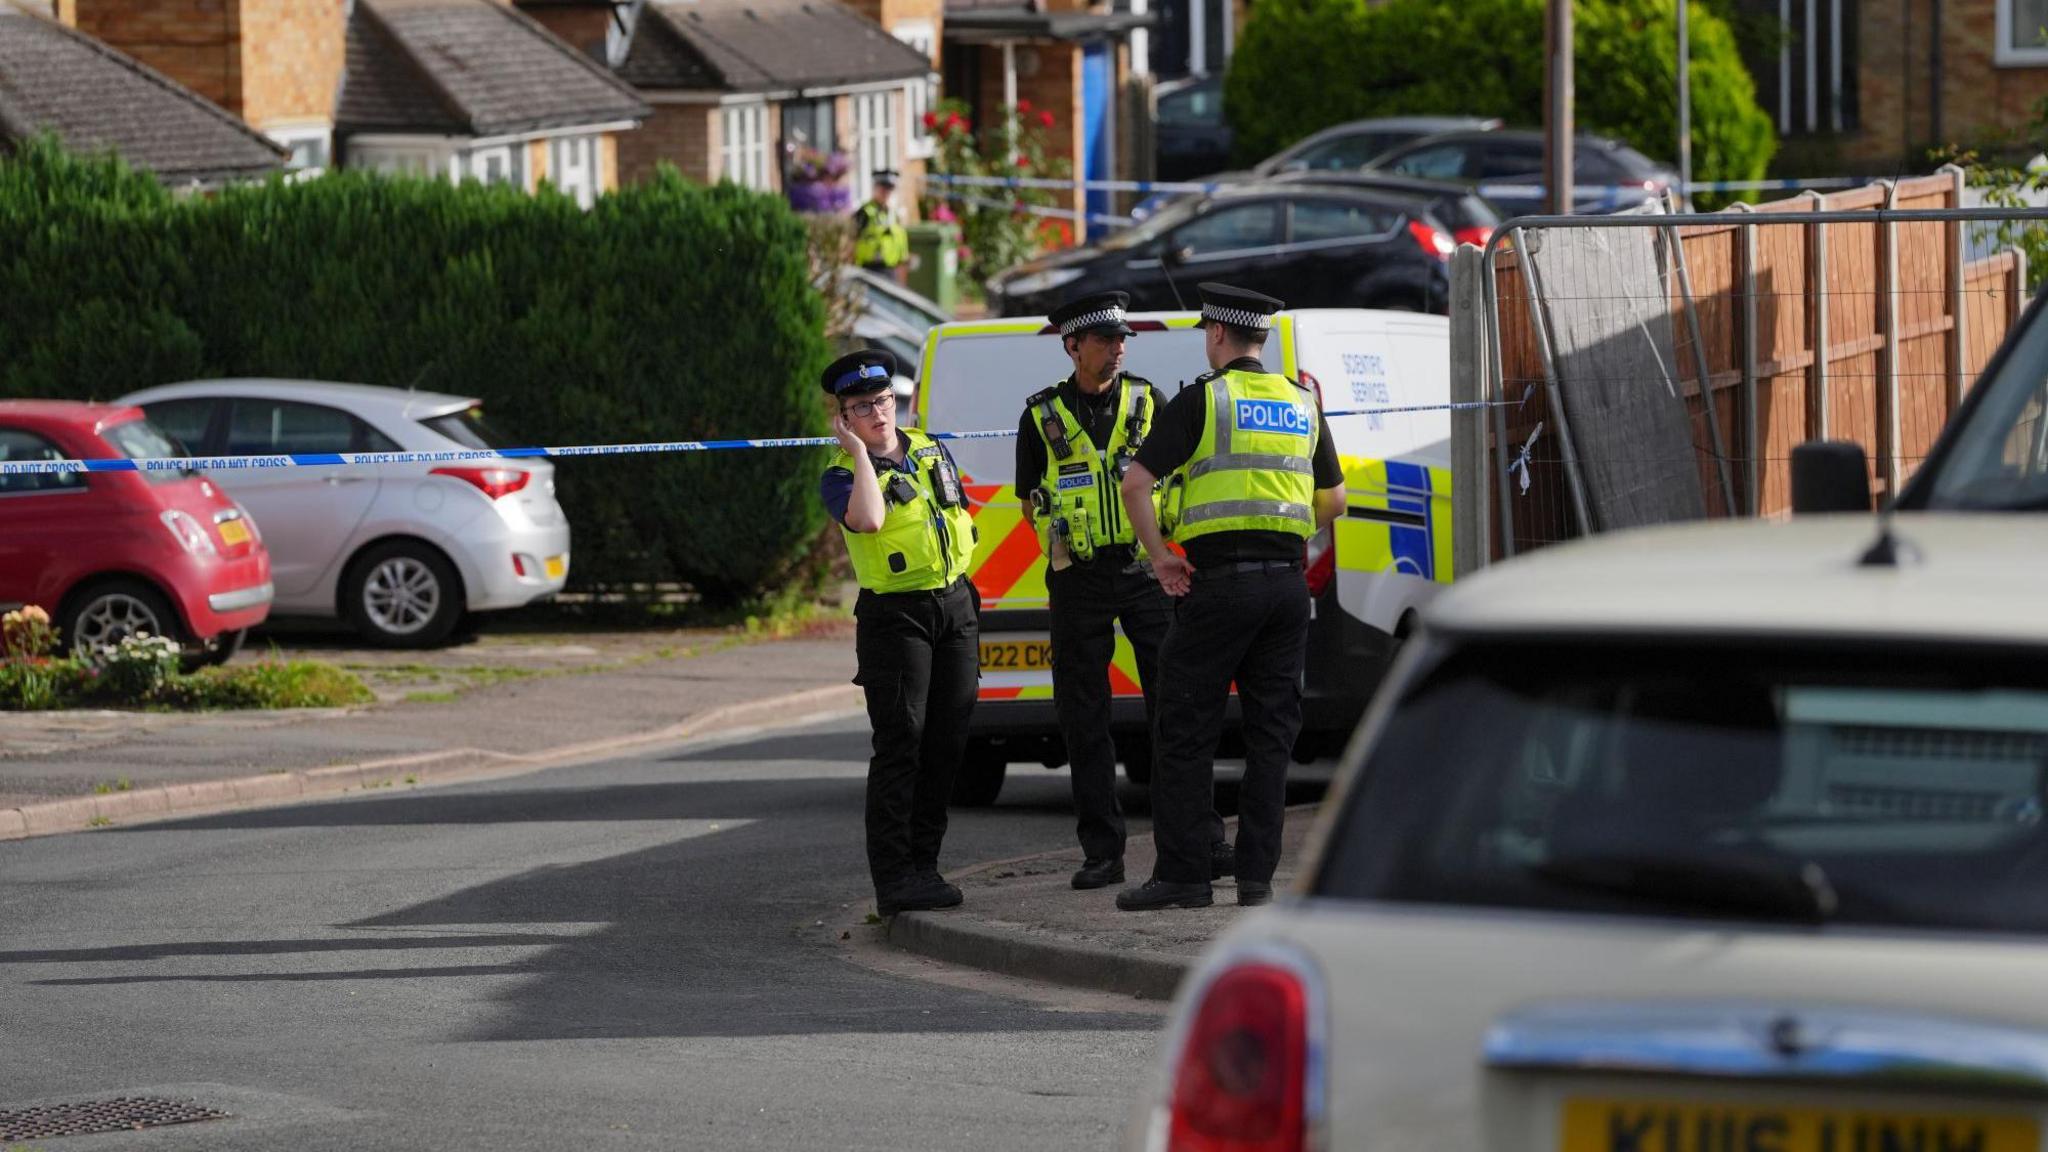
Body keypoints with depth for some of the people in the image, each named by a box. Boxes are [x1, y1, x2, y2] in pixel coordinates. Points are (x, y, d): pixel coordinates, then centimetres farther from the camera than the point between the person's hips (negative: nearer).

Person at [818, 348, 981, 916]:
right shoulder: (842, 476, -6)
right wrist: (859, 452, -17)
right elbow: (868, 519, -28)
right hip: (895, 616, -6)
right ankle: (892, 875, -14)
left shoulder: (932, 452, 12)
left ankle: (923, 863, 12)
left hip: (955, 604, 6)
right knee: (900, 743, -12)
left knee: (946, 742, 5)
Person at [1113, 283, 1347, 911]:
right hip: (1287, 582, 5)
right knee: (1271, 734, 8)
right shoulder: (1302, 404, 13)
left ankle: (1182, 875, -2)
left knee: (1187, 733, 0)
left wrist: (1159, 555, -1)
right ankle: (1257, 877, 6)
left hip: (1220, 579, -5)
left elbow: (1135, 485, -10)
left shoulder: (1203, 400, -3)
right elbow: (1334, 499, 22)